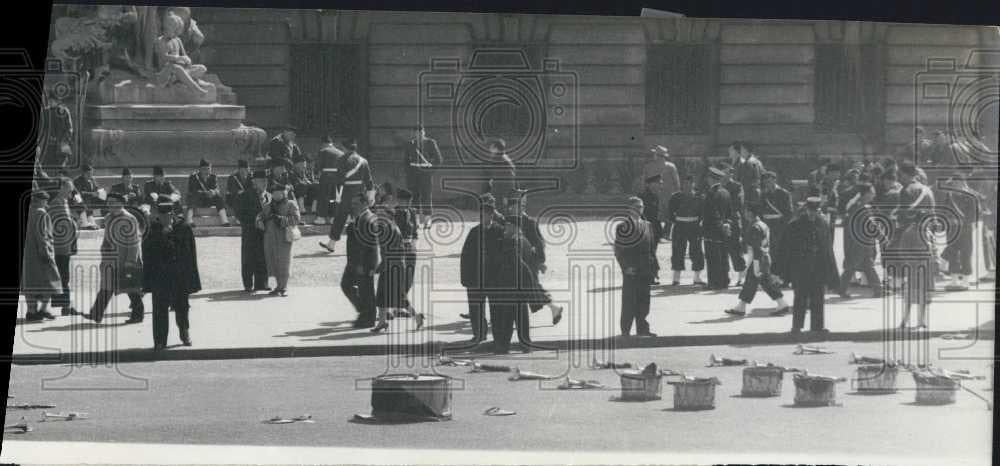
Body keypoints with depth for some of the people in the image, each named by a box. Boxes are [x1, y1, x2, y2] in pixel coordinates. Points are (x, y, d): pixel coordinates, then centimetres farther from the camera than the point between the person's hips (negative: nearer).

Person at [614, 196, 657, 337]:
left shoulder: (647, 225, 12)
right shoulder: (623, 227, -6)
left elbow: (650, 248, 16)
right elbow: (618, 249, -8)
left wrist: (652, 267, 9)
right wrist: (626, 267, -14)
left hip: (644, 271, 6)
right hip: (631, 271, -6)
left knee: (644, 301, 8)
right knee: (629, 301, -2)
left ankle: (642, 329, 16)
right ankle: (625, 331, 4)